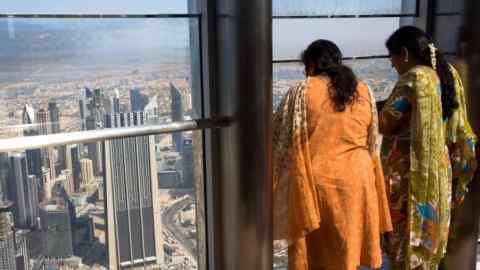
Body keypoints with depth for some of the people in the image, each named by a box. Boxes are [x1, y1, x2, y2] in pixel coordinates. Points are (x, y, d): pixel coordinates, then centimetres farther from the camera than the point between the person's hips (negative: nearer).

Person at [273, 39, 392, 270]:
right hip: (356, 180, 4)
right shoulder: (364, 91, 6)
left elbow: (280, 138, -3)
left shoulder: (302, 91, -7)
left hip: (314, 182, -4)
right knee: (346, 251, 16)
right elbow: (372, 144, 11)